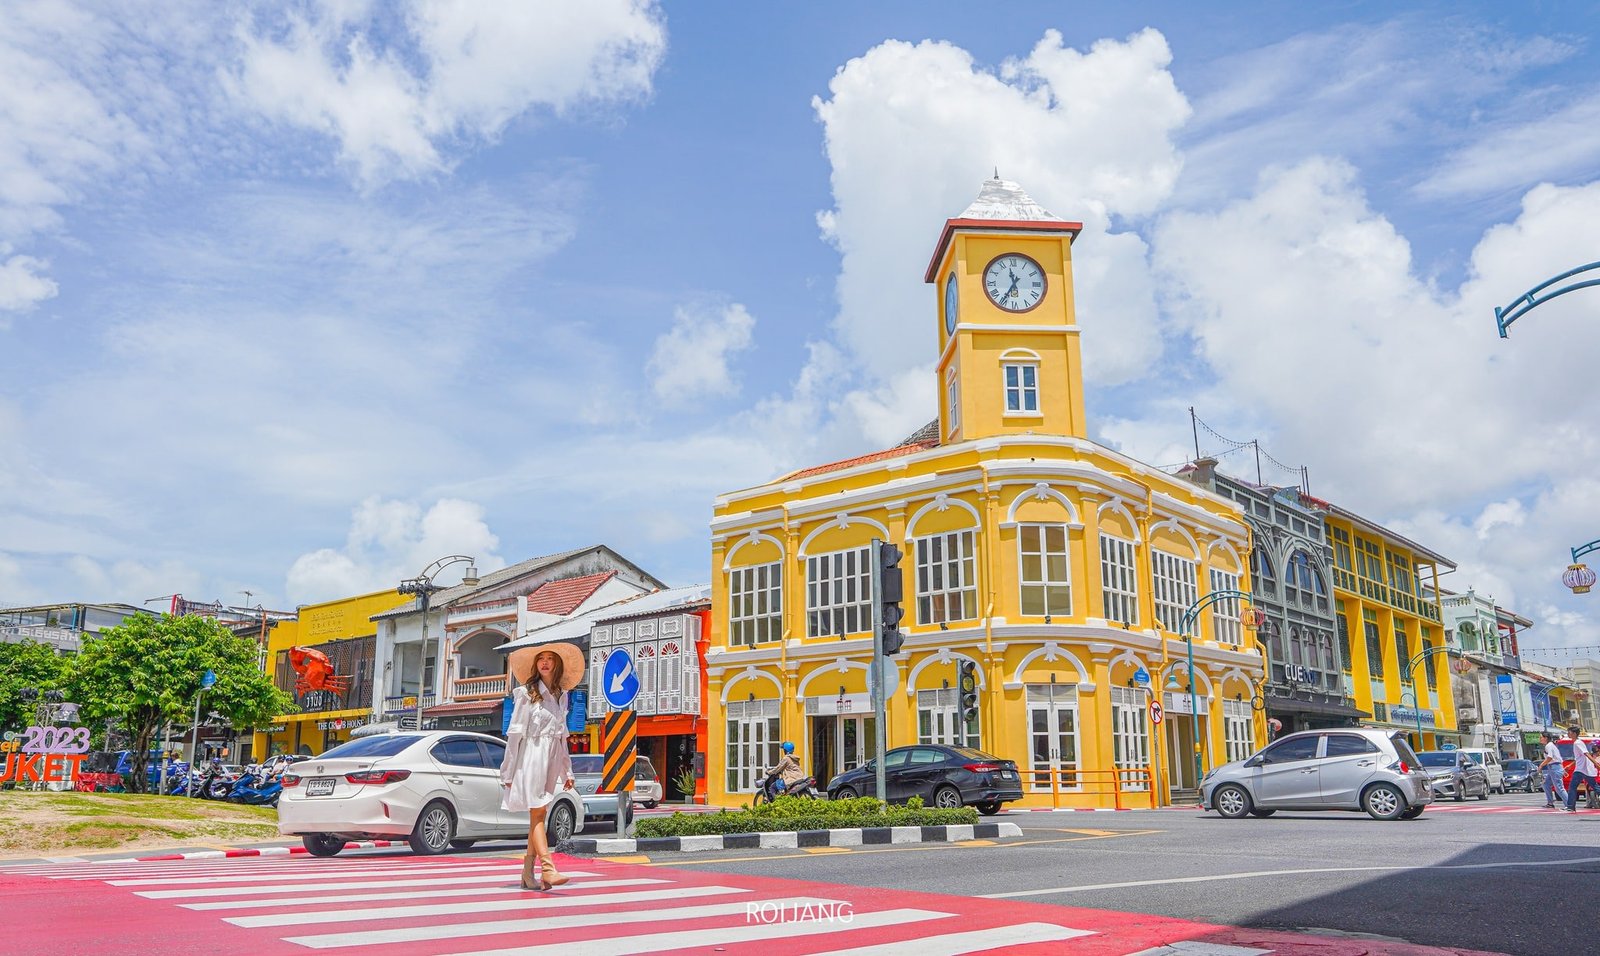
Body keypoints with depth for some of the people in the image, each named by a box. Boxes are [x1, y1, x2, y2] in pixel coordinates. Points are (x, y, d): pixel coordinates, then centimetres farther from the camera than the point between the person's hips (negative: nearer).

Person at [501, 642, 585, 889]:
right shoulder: (526, 693, -2)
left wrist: (567, 770, 17)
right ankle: (547, 869, -20)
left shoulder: (561, 695, 15)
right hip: (531, 756, -6)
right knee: (537, 815, -12)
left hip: (552, 758, 6)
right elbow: (514, 733, -4)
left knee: (539, 816, 6)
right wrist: (508, 773, -6)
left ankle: (528, 874, 10)